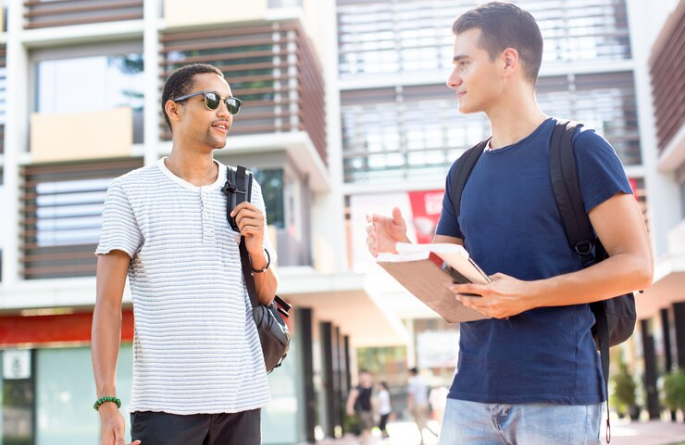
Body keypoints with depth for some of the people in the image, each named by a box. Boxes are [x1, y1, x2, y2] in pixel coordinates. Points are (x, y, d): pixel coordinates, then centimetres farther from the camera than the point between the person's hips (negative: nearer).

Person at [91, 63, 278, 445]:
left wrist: (257, 252, -5)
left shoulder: (246, 190, 11)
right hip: (166, 402, -3)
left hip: (241, 398, 4)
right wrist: (107, 403, -13)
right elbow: (108, 304, -4)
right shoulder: (131, 191, 0)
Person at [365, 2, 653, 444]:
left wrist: (528, 294, -18)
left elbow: (637, 266, -9)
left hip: (558, 391, -5)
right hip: (471, 392, 5)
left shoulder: (579, 149, -4)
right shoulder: (464, 171, 14)